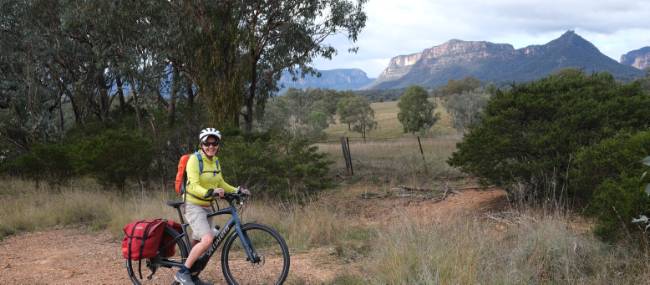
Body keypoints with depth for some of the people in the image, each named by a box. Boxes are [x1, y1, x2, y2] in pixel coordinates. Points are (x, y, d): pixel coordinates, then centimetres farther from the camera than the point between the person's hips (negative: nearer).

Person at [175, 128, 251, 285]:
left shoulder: (215, 161, 7)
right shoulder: (194, 160, -15)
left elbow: (221, 184, 16)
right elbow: (194, 186, -25)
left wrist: (237, 190, 1)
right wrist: (210, 192, -42)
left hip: (207, 207, 8)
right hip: (193, 205, -8)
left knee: (200, 243, 10)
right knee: (207, 239, -23)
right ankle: (182, 272, -13)